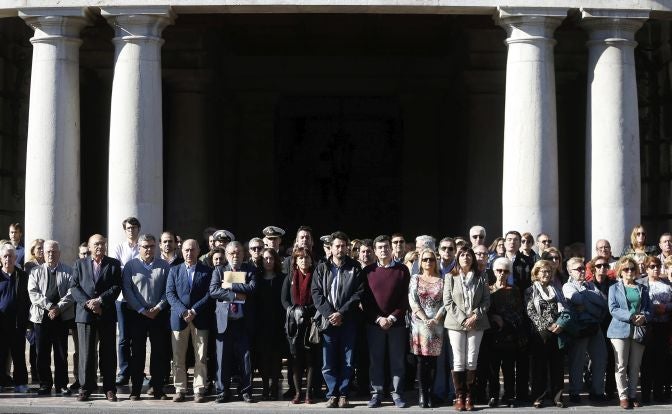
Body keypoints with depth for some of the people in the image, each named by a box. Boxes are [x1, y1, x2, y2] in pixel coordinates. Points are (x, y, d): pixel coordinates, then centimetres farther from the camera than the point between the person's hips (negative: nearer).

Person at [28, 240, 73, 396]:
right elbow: (33, 293, -2)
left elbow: (71, 293, -3)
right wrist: (49, 306, -13)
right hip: (41, 317, 1)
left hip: (61, 317, -1)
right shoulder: (36, 272, 9)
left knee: (61, 353, 3)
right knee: (42, 353, 3)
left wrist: (59, 308, -15)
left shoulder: (68, 271, 7)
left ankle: (62, 385, 9)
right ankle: (45, 385, 11)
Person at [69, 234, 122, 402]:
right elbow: (74, 287, 2)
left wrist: (100, 301, -14)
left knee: (108, 353, 3)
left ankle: (109, 388, 8)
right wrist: (88, 303, -12)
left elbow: (116, 287, -2)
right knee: (86, 352, -1)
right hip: (85, 313, 0)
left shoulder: (114, 264, 8)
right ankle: (86, 387, 6)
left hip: (107, 314, 0)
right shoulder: (80, 264, 10)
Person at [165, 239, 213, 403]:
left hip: (200, 320, -1)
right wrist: (183, 311, -12)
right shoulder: (174, 270, 10)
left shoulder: (207, 271, 6)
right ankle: (180, 390, 9)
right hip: (178, 319, 1)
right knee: (178, 358, 2)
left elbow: (209, 295, -2)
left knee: (200, 357, -1)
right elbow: (170, 294, 2)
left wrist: (194, 311, -13)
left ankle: (199, 390, 4)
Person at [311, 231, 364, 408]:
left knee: (347, 362, 2)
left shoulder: (355, 268, 5)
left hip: (348, 321, -1)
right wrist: (329, 314, -11)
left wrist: (341, 313, -12)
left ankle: (343, 394, 11)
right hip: (327, 320, 1)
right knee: (328, 363, 0)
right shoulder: (322, 268, 8)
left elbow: (358, 294, -2)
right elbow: (316, 293, 1)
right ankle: (332, 394, 9)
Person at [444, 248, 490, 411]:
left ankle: (469, 396, 5)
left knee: (472, 360, 1)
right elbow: (448, 301, -1)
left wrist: (475, 316, -10)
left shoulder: (481, 278, 9)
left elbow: (486, 300, 5)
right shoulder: (450, 277, 4)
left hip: (476, 323, 1)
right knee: (458, 360, -3)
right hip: (456, 323, -1)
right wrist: (462, 319, -10)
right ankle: (459, 396, 0)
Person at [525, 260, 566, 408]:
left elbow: (564, 310, 10)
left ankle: (557, 396, 6)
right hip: (540, 333, -3)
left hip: (557, 331, 3)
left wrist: (561, 325, -8)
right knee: (539, 365, -1)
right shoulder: (531, 291, 5)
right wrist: (546, 326, -14)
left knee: (557, 365, 2)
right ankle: (539, 396, 3)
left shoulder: (556, 291, 16)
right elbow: (530, 312, -5)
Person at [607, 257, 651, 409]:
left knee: (635, 366, 6)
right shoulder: (614, 288, 5)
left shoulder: (643, 289, 15)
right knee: (621, 366, -2)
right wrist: (631, 317, -18)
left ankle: (633, 394, 14)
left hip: (639, 330, 3)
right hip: (620, 330, -3)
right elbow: (613, 309, -7)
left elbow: (649, 308, 9)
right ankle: (623, 396, 2)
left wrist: (644, 317, -14)